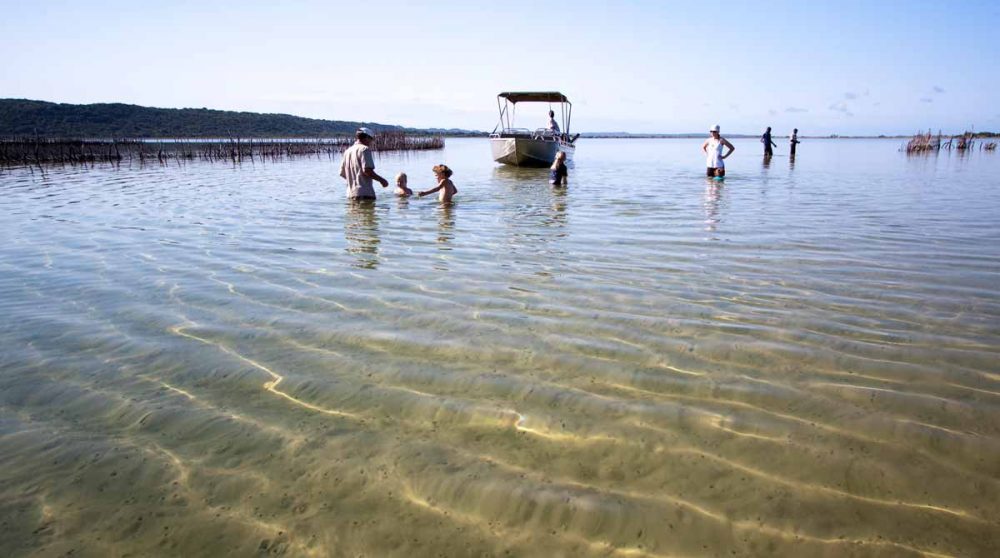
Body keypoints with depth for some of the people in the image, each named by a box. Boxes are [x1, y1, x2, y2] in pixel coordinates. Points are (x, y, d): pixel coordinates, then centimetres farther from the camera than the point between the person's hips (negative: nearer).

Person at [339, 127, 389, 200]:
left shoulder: (348, 151, 17)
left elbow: (342, 173, 17)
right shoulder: (364, 149, -6)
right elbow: (367, 170, -18)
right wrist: (381, 180, -7)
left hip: (350, 194, 8)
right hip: (364, 194, -8)